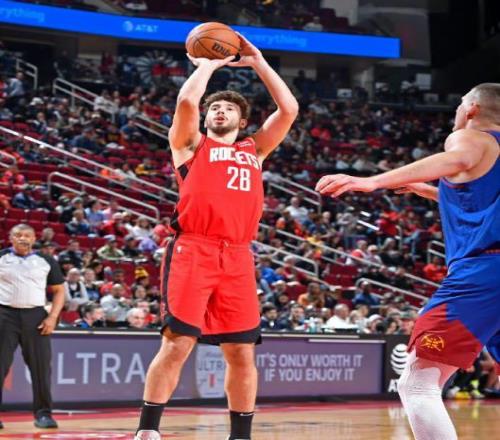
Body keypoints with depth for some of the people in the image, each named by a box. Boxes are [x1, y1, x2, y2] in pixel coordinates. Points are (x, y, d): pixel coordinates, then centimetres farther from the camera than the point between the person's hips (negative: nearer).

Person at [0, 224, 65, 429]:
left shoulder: (46, 261, 7)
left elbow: (59, 291, 10)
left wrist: (52, 317, -3)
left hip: (35, 316, 1)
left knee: (40, 366, -1)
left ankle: (43, 414, 8)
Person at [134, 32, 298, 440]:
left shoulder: (255, 150, 24)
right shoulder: (191, 144, 14)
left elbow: (289, 109, 16)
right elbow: (186, 101, -5)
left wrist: (258, 62, 19)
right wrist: (209, 62, 10)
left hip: (238, 257, 4)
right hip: (192, 251, -4)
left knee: (242, 352, 4)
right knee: (177, 343, -11)